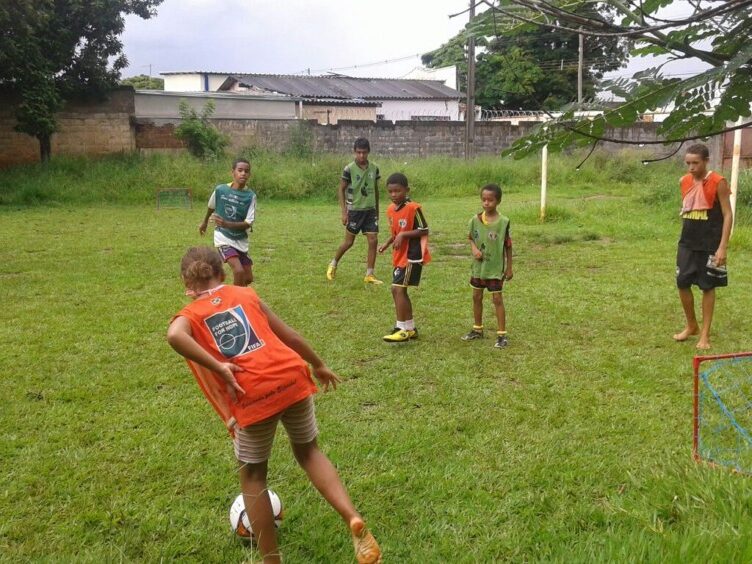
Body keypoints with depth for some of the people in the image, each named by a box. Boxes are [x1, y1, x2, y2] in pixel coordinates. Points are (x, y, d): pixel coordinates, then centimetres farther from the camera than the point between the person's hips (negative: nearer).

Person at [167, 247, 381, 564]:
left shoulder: (189, 315, 11)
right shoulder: (245, 295, 19)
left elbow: (175, 336, -15)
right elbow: (289, 336, 20)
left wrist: (218, 368, -12)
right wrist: (318, 365, 33)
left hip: (252, 396, -3)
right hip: (291, 379, 3)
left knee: (252, 476, 20)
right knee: (308, 451, 26)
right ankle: (354, 520, 9)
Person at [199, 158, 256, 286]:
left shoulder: (250, 196, -12)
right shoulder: (220, 189, -11)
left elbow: (248, 224, -16)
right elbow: (211, 207, 11)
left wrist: (227, 224, -31)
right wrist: (204, 222, 27)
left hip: (241, 240, 3)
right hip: (223, 237, -3)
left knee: (248, 278, 10)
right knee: (239, 271, -23)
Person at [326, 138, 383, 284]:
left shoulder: (374, 168, 2)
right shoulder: (349, 169, -10)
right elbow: (341, 190, -6)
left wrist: (377, 210, 16)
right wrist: (344, 212, -12)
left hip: (370, 210, 4)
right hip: (354, 210, -4)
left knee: (373, 241, -4)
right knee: (349, 242, 5)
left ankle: (369, 274, 5)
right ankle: (333, 264, 30)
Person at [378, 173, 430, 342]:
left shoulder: (413, 208, -17)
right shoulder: (390, 210, 7)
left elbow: (424, 231, -15)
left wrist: (403, 235, -23)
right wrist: (387, 244, 1)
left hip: (412, 256, -9)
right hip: (400, 256, 9)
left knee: (398, 289, -13)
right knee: (398, 290, 12)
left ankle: (402, 329, -6)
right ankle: (410, 328, 23)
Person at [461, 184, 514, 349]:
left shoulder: (503, 222, -14)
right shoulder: (475, 220, -4)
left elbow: (508, 246, -6)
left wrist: (509, 268, -3)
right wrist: (474, 249, -12)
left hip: (495, 268, -4)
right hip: (478, 267, 4)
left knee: (497, 299, -1)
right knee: (477, 297, 14)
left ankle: (501, 335, 7)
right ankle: (477, 330, 30)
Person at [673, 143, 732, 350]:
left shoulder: (718, 183, -12)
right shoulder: (684, 182, 4)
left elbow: (727, 215, -12)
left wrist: (722, 246, -17)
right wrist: (687, 235, 14)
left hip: (710, 244, -5)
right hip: (687, 243, 5)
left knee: (708, 287, 3)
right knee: (682, 284, 6)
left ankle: (705, 334, 13)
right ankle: (691, 326, 26)